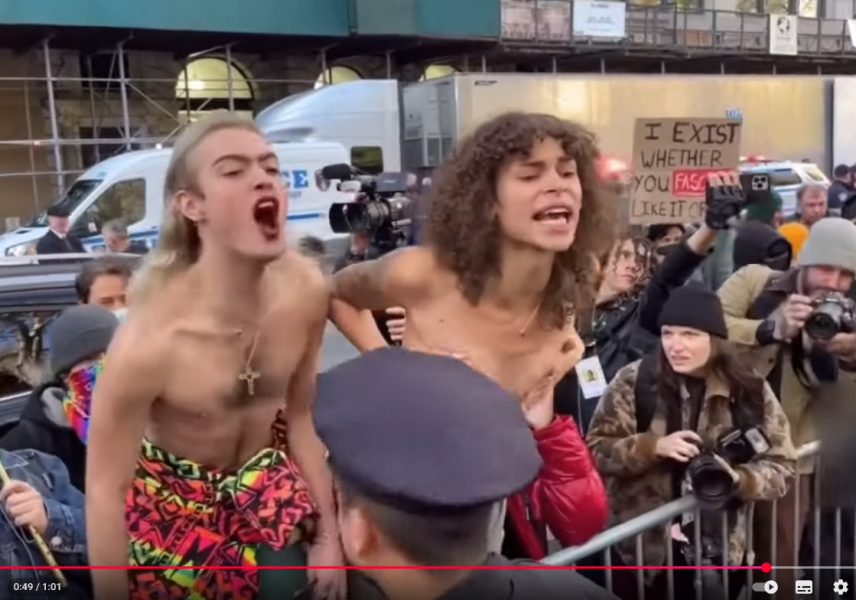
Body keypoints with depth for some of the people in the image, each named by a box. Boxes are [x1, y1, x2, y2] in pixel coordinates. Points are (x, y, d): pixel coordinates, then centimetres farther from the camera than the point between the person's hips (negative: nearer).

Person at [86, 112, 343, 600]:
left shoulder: (306, 289, -20)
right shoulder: (151, 338, -34)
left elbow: (302, 415, -5)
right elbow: (105, 491, -22)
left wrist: (327, 534, 1)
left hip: (266, 474, 4)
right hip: (173, 501, -3)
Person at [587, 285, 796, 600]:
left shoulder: (750, 391, -4)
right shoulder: (634, 381, -8)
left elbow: (782, 466, -1)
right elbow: (595, 449, -9)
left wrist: (738, 479, -20)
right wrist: (653, 446, -23)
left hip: (718, 552, 2)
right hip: (642, 547, -1)